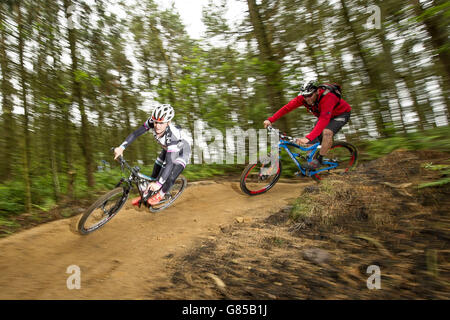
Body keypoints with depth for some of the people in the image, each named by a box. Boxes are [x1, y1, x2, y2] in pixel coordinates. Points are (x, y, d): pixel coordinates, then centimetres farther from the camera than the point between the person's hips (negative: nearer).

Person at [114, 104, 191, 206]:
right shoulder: (152, 123, -29)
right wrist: (121, 147, -30)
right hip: (167, 149, 6)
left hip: (182, 152, -5)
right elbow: (135, 133, -19)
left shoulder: (173, 135, -43)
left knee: (170, 178, -19)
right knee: (154, 175, 7)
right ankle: (145, 195, 31)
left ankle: (160, 195, 11)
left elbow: (169, 162, -45)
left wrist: (158, 183, -50)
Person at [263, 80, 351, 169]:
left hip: (341, 114, -6)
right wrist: (270, 120, -36)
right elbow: (287, 107, -25)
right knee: (314, 138, -8)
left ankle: (319, 160, -15)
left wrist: (308, 138, -62)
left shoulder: (327, 97, -40)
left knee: (327, 132, -32)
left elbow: (324, 120, -52)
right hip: (323, 114, 6)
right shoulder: (304, 97, -23)